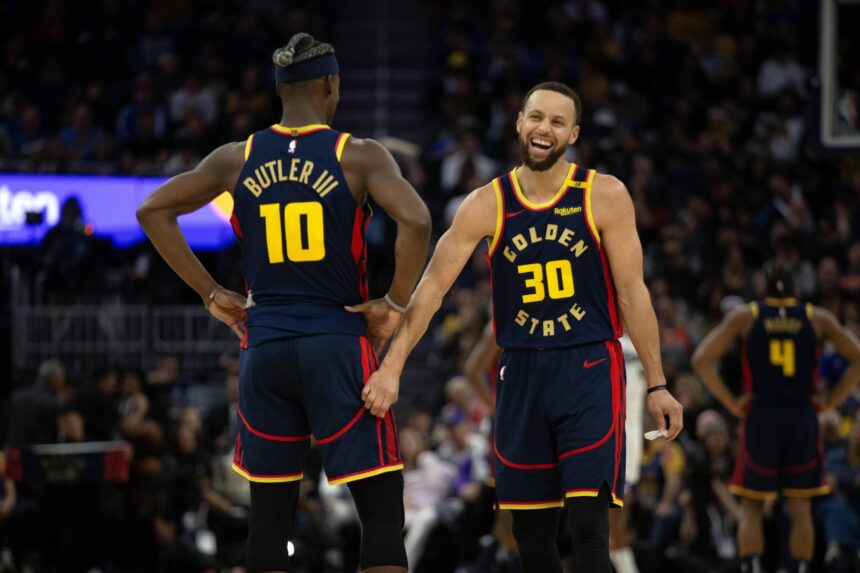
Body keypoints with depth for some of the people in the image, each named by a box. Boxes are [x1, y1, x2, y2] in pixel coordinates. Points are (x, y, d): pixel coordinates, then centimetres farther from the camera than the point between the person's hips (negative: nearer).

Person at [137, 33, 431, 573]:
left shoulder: (237, 159, 6)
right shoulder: (359, 156, -6)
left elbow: (154, 210, 9)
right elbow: (415, 221, -20)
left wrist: (211, 294, 10)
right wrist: (394, 305, -8)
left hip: (264, 347, 4)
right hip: (339, 345, -4)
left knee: (271, 513, 10)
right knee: (382, 506, -1)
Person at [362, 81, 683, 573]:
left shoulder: (605, 197, -5)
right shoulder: (486, 206, 0)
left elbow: (631, 293, -2)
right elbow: (433, 285, -2)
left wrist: (657, 384, -3)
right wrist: (392, 366, -11)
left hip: (590, 371, -3)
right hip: (522, 372, 3)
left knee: (589, 522, -14)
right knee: (531, 530, 8)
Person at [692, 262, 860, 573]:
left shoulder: (743, 317, 2)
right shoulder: (819, 318, 4)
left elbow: (702, 360, -6)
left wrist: (732, 403, -1)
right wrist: (830, 401, 4)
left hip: (761, 418, -1)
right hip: (803, 418, 1)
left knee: (751, 507, 6)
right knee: (800, 508, 8)